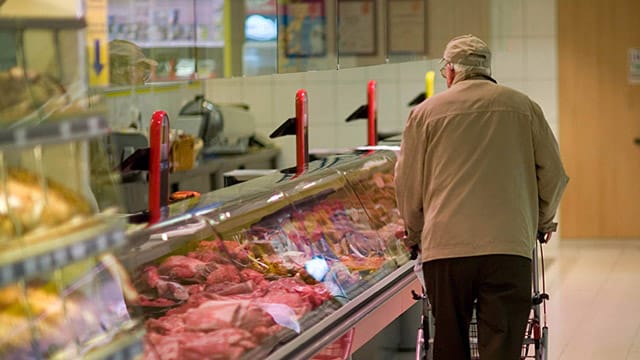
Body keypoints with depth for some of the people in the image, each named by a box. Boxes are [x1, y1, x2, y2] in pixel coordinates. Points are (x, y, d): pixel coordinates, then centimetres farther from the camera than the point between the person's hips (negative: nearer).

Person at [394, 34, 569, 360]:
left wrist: (415, 233, 26)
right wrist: (542, 221, 29)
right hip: (509, 246, 0)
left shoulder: (426, 112, 6)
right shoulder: (523, 107, 9)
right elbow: (553, 174, 12)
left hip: (444, 246, 0)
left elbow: (407, 183, 10)